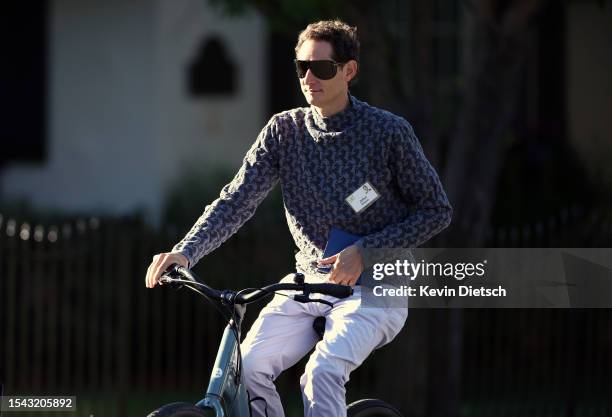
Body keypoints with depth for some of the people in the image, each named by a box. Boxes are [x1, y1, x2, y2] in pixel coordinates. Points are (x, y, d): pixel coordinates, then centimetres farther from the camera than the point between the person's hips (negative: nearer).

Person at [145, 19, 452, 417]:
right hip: (309, 282, 4)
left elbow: (436, 211, -2)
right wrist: (186, 251, -23)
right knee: (246, 368, -19)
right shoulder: (285, 130, 2)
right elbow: (237, 200, -5)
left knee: (323, 372, -30)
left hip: (373, 289, -4)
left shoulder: (389, 132, -7)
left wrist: (365, 250, -15)